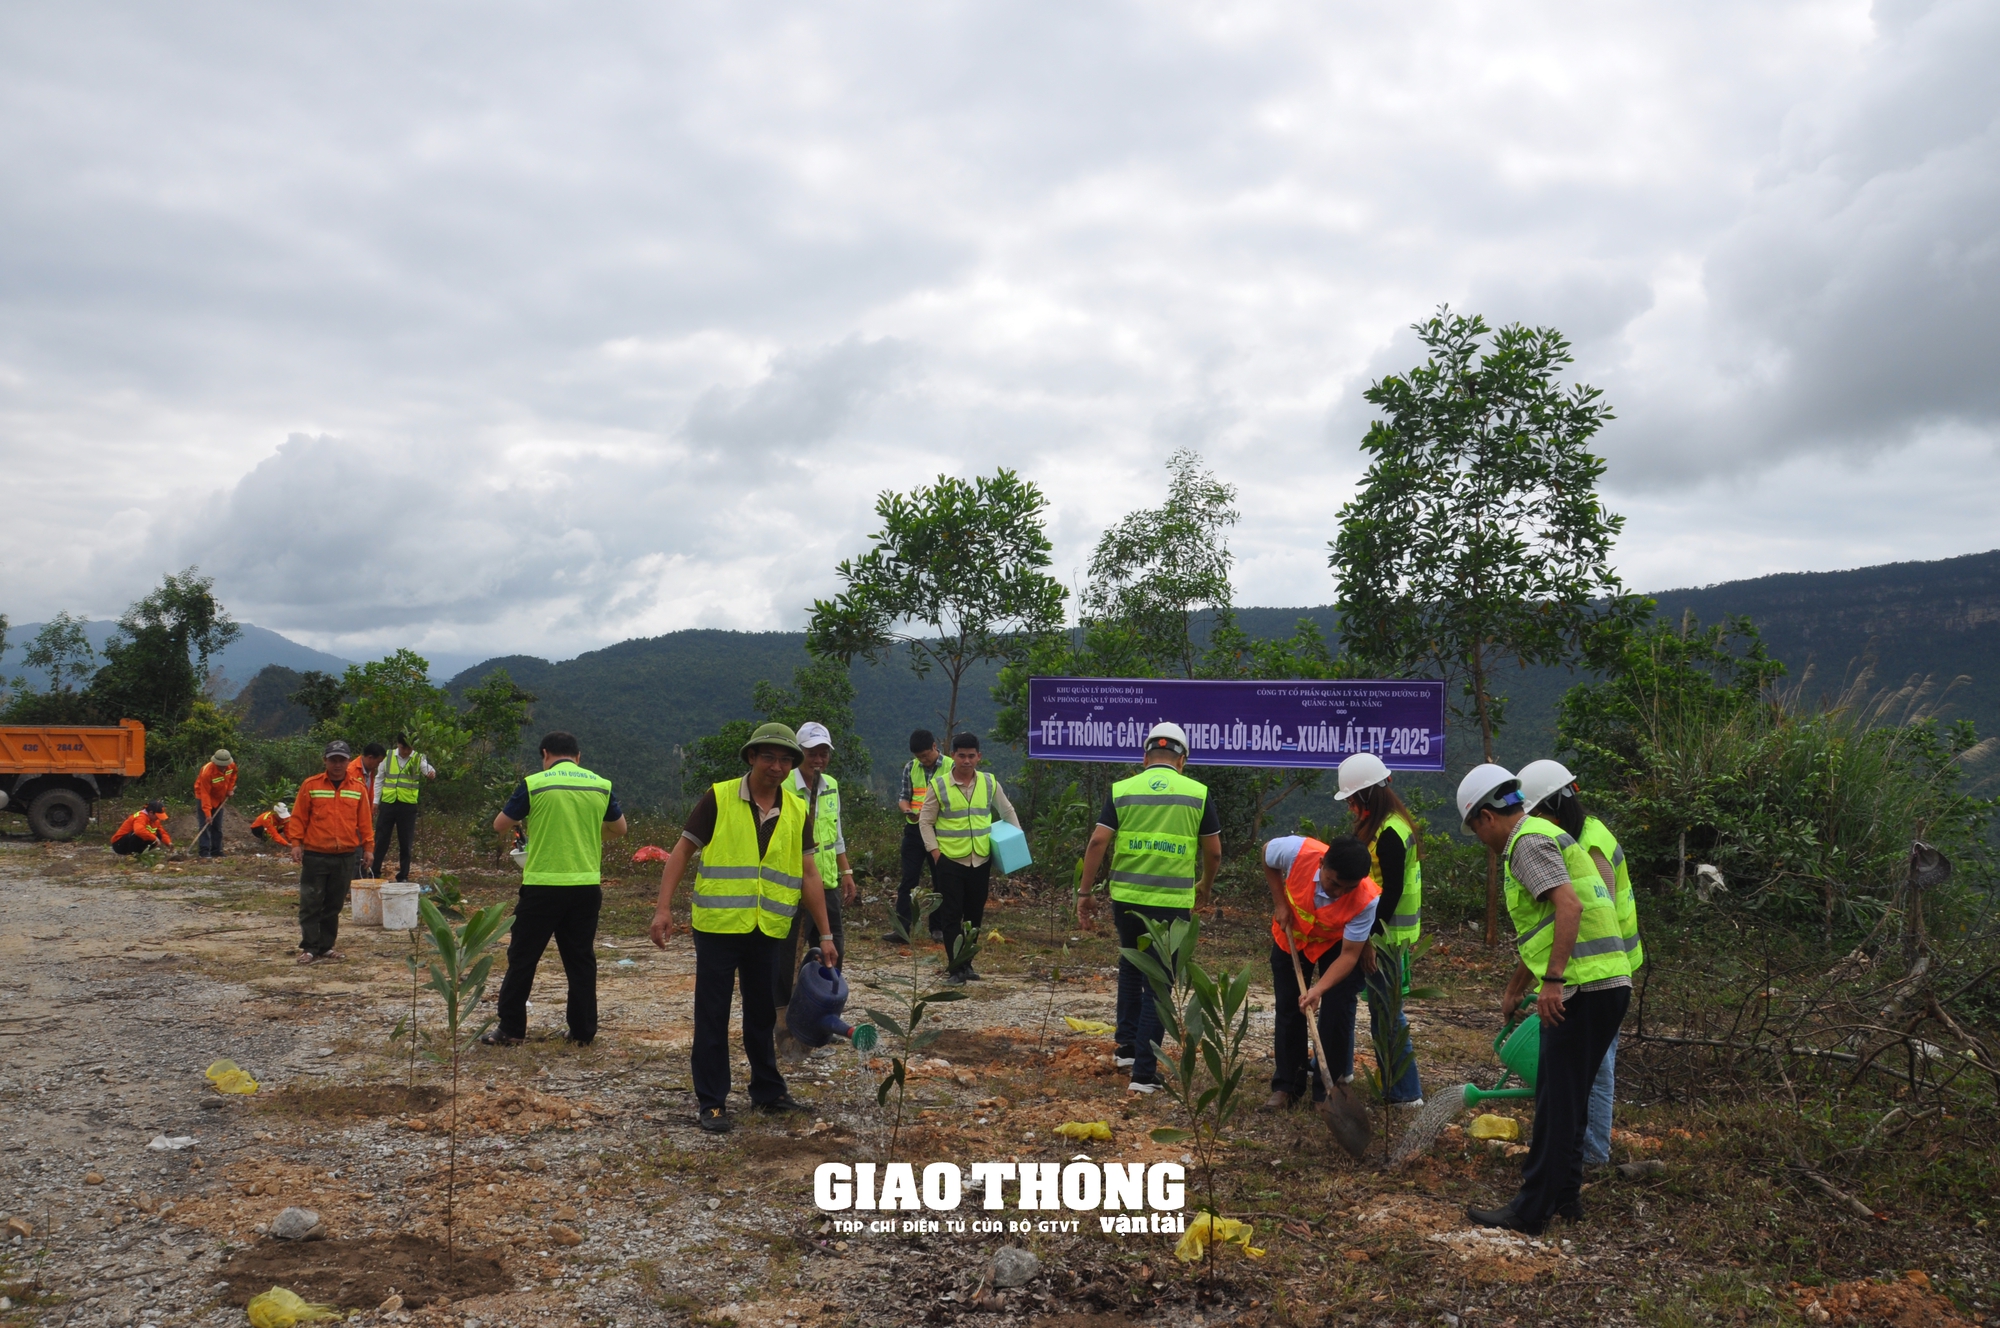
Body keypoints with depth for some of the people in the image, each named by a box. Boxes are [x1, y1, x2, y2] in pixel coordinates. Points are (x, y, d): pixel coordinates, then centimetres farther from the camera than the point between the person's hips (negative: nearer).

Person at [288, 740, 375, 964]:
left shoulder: (358, 788, 6)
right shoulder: (311, 785, 0)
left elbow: (364, 820, 9)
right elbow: (298, 816, 2)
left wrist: (368, 845, 6)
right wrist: (296, 842, -6)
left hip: (345, 857, 2)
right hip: (315, 856, -2)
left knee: (334, 905, 9)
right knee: (311, 904, -1)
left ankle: (326, 946, 18)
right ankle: (309, 948, 4)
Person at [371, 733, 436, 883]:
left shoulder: (419, 758, 0)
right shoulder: (388, 756, 5)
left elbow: (427, 769, -20)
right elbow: (380, 779, 12)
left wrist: (431, 773, -44)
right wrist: (376, 801, 8)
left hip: (408, 805, -1)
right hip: (387, 803, 1)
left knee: (405, 842, 6)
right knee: (381, 839, 6)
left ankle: (403, 876, 15)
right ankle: (373, 873, 15)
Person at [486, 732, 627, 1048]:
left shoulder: (534, 784, -6)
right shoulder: (601, 785, 4)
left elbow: (500, 826, 1)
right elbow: (619, 829, 16)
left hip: (543, 885, -3)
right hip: (587, 886, 3)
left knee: (522, 957, 8)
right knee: (581, 959, 11)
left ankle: (511, 1029, 12)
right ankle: (583, 1031, 14)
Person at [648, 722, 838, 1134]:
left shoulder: (798, 811, 4)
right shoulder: (718, 799, -7)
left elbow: (809, 873, 7)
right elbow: (682, 852, -5)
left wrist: (826, 934, 6)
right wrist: (664, 908, -13)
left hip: (768, 931, 4)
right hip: (718, 927, -4)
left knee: (762, 1014, 16)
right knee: (712, 1016, 3)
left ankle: (767, 1090, 30)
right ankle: (711, 1102, 12)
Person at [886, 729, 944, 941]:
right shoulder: (910, 768, 4)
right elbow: (903, 796, 7)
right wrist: (907, 809, -16)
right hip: (914, 830, 2)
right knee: (908, 879, 2)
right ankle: (902, 927, 4)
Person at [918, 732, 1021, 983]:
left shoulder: (989, 783, 4)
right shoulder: (939, 785, -3)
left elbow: (1007, 812, 18)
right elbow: (925, 822, 2)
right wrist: (934, 851, -7)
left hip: (981, 860, 3)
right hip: (950, 860, -3)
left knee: (975, 914, 11)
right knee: (952, 914, -1)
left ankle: (966, 963, 24)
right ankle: (955, 968, 4)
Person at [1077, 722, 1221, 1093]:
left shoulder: (1122, 790, 2)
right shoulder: (1198, 793, 1)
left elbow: (1097, 842, -5)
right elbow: (1213, 852, 5)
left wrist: (1084, 892, 2)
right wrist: (1204, 886, 23)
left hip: (1126, 897, 2)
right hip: (1173, 902, -2)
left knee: (1130, 967, 26)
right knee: (1158, 983, 6)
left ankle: (1127, 1045, 30)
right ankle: (1144, 1072, 5)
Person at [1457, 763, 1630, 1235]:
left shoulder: (1528, 842, -8)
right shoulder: (1541, 835, 24)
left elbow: (1569, 905, -24)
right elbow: (1538, 933, 33)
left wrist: (1552, 980, -26)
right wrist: (1513, 991, 42)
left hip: (1585, 988, -10)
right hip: (1607, 983, 10)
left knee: (1557, 1102, -4)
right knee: (1565, 1097, 18)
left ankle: (1531, 1210, 3)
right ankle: (1564, 1195, 27)